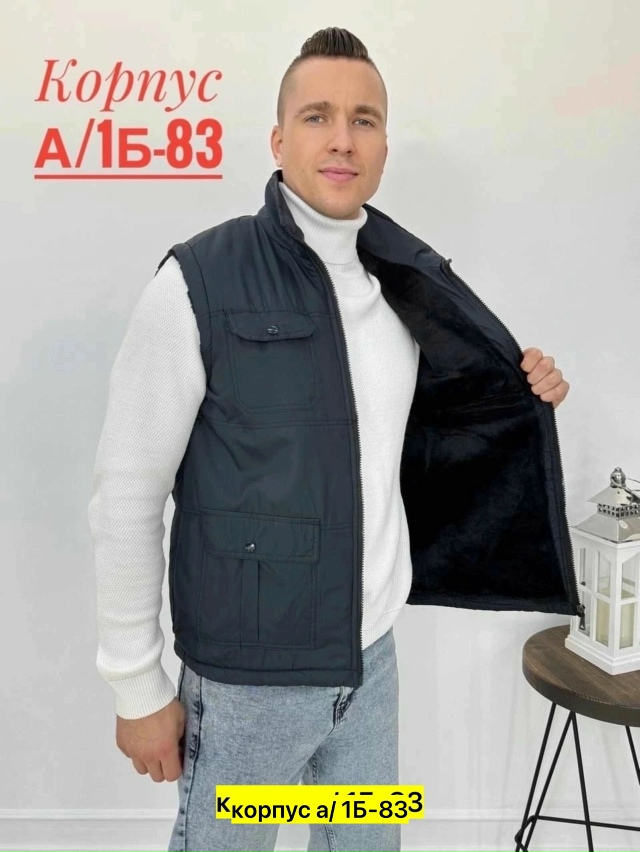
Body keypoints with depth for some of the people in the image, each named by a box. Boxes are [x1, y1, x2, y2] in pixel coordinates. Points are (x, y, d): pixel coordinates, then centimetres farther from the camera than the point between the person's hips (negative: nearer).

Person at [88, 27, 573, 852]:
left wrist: (521, 395, -2)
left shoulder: (406, 280, 1)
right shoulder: (201, 281, -16)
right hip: (248, 676, -5)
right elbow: (126, 492, -13)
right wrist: (138, 686, -8)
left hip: (372, 656, 5)